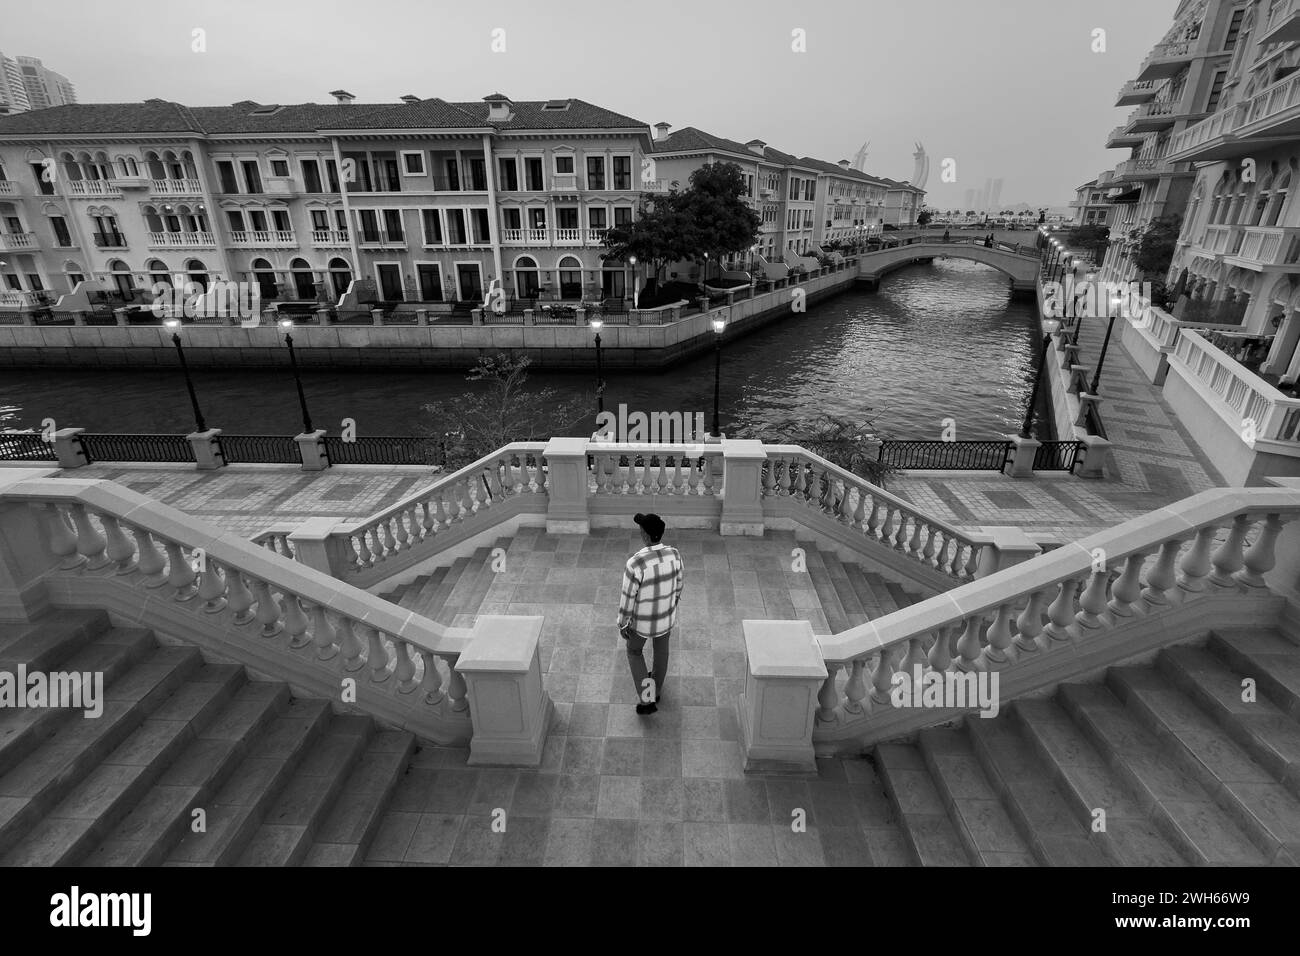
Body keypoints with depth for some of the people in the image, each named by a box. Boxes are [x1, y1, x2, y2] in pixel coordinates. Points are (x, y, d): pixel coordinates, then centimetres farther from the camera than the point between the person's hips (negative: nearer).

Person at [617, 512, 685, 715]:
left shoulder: (635, 564, -36)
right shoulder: (674, 554, -20)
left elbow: (627, 598, -23)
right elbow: (677, 584, -2)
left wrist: (622, 625, -6)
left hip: (642, 619, -3)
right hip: (666, 615, 4)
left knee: (634, 650, 28)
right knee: (661, 650, 32)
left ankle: (646, 700, 28)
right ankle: (656, 689, 56)